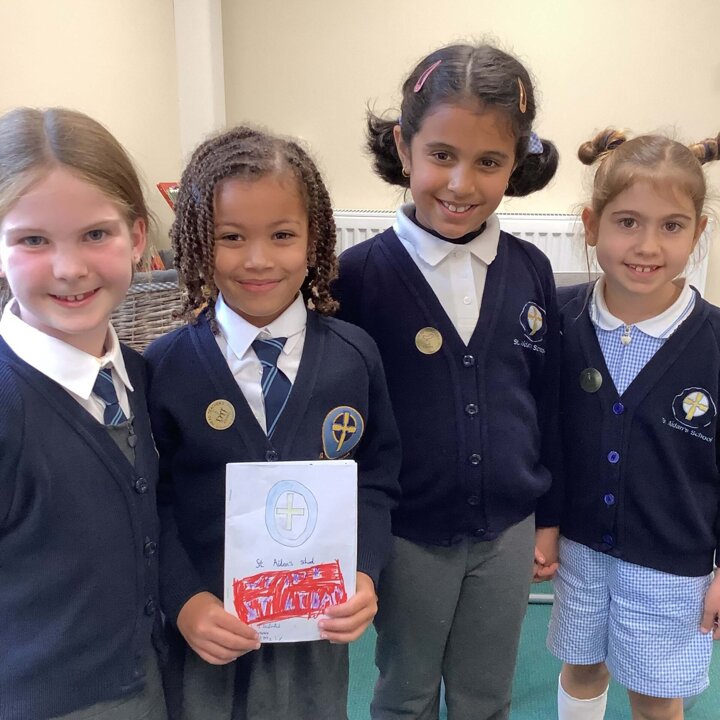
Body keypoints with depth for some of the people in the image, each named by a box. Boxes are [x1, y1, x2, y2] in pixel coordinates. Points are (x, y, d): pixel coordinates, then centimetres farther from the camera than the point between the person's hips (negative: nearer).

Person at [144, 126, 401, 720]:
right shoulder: (164, 367, -9)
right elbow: (154, 501, -6)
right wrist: (185, 602, -16)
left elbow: (376, 480, 0)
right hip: (203, 637, -1)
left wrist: (364, 572, -12)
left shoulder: (355, 355, -6)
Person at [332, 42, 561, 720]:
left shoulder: (530, 271, -5)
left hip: (507, 532, 3)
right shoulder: (359, 275, -15)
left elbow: (545, 401, 5)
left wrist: (548, 516, 10)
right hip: (407, 535, -2)